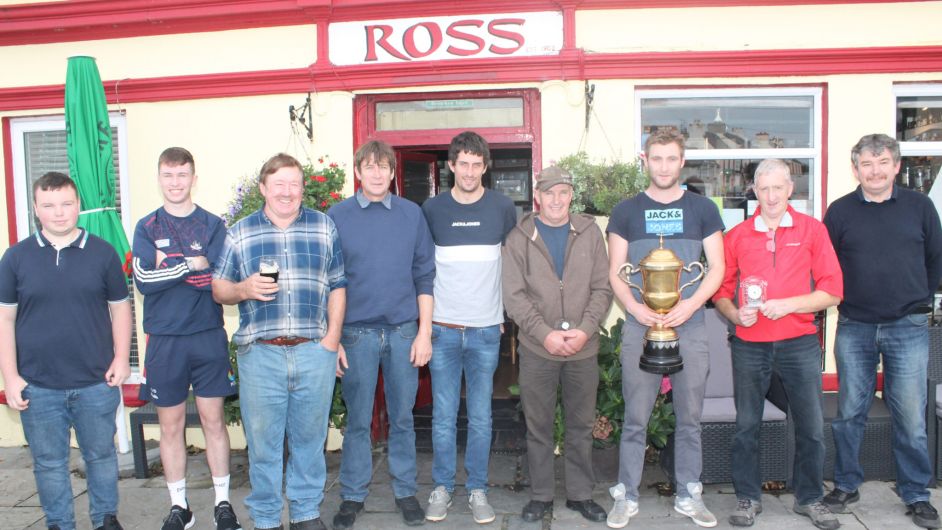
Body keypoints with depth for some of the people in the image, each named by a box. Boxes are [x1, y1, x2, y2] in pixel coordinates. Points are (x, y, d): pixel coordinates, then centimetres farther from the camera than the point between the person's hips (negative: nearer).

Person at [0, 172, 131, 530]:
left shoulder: (103, 253, 1)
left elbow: (120, 308, 5)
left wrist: (121, 358, -4)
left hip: (96, 384, 0)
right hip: (38, 386, 0)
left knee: (101, 455, 13)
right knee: (49, 463, 12)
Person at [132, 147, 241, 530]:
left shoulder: (213, 225, 3)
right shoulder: (147, 227, 5)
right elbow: (144, 280, -9)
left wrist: (169, 266, -12)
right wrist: (192, 264, -12)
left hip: (208, 336, -1)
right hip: (164, 340, 1)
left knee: (213, 420, 6)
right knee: (171, 425, 9)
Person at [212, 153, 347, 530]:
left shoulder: (324, 228, 8)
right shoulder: (239, 233, 7)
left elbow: (337, 286, 8)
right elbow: (218, 289, 10)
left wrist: (333, 337, 0)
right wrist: (243, 290, -12)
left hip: (315, 352, 1)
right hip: (259, 354, 0)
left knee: (309, 438, 12)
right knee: (263, 442, 8)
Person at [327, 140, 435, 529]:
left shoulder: (412, 214, 4)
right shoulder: (337, 216, 1)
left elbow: (424, 277, 5)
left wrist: (424, 332, 0)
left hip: (404, 330, 1)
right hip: (357, 331, -1)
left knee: (402, 417, 10)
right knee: (357, 420, 8)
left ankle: (405, 491, 25)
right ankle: (353, 495, 23)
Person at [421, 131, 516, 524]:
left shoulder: (503, 208, 1)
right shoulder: (432, 209, 1)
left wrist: (505, 313, 8)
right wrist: (424, 317, 5)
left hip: (486, 329, 0)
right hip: (443, 328, 0)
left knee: (481, 416, 7)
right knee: (443, 416, 6)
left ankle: (477, 489, 20)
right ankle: (442, 487, 20)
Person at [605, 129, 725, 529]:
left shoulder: (702, 209, 6)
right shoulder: (627, 211, 6)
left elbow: (717, 267, 4)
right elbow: (614, 271, 4)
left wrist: (690, 304, -12)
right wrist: (635, 308, -13)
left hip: (689, 327, 1)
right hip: (640, 327, -1)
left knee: (689, 417, 9)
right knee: (635, 419, 4)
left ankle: (688, 495, 23)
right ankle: (626, 496, 16)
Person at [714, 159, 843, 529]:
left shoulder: (812, 229, 3)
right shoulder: (737, 235, 5)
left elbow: (832, 290, -1)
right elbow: (721, 290, 8)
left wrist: (789, 304, -14)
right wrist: (735, 314, -11)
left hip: (800, 344, 0)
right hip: (750, 346, 1)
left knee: (811, 426, 6)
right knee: (746, 426, 7)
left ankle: (809, 498, 25)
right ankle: (748, 498, 22)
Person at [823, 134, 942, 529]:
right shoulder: (840, 211, 2)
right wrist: (843, 300, 4)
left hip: (908, 327, 0)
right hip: (854, 328, 1)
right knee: (850, 412, 8)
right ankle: (846, 485, 22)